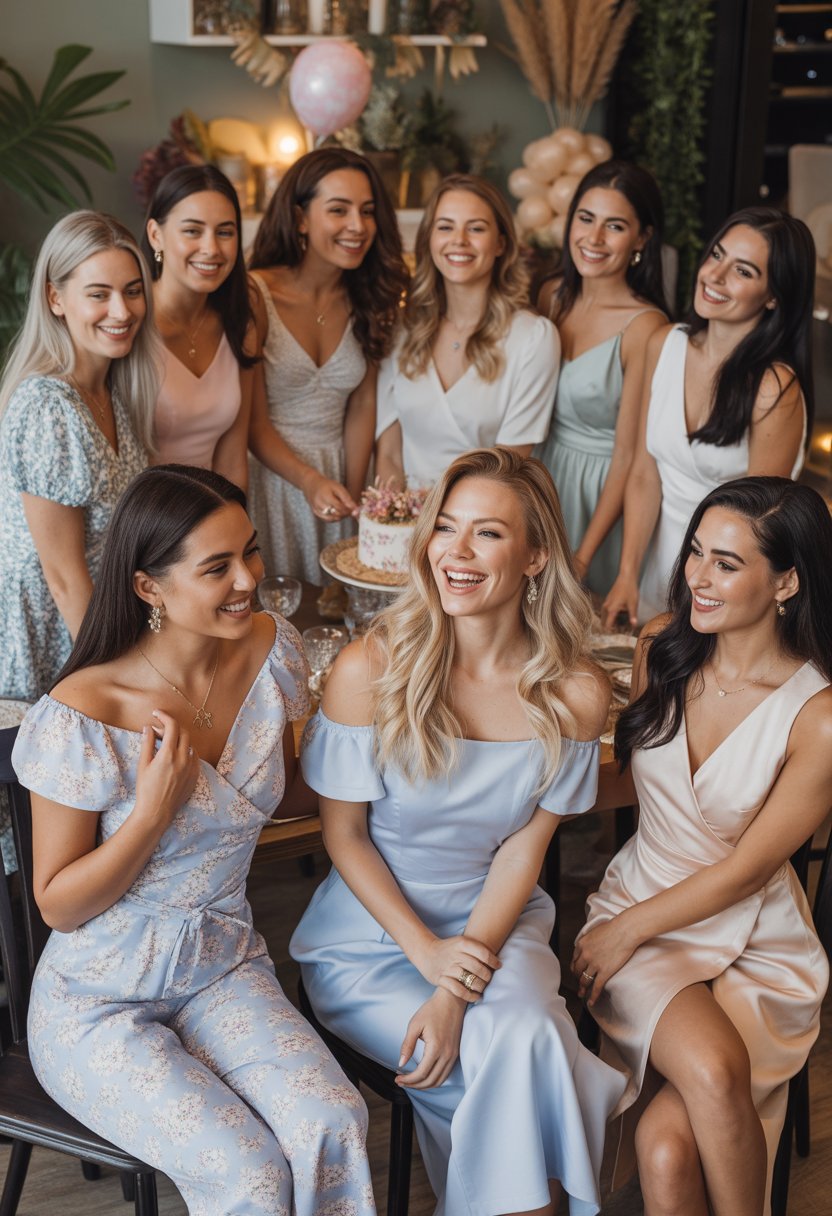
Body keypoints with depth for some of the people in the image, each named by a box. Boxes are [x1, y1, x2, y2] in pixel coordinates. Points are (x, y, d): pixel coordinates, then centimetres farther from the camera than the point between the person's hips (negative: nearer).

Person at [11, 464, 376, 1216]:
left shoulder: (271, 649, -6)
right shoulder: (81, 717, -22)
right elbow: (58, 906, -11)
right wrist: (154, 811, -25)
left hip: (224, 970, 4)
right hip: (98, 1003, -4)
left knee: (332, 1131, -22)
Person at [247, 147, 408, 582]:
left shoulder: (369, 300, 1)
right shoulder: (256, 294, -14)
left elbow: (362, 405, 5)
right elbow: (254, 420, -13)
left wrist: (353, 496, 0)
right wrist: (310, 481, -26)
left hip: (340, 474, 4)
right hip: (270, 476, -4)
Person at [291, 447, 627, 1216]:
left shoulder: (576, 695, -9)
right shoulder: (370, 670, -15)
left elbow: (524, 848, -6)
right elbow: (344, 836, -6)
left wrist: (459, 988, -16)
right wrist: (428, 953, -14)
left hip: (497, 924, 2)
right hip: (371, 931, -1)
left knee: (524, 1044, -28)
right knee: (516, 1073, -21)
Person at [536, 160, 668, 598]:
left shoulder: (645, 327, -20)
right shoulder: (552, 295, -2)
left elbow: (627, 456, -17)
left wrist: (583, 557, -17)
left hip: (600, 491, -5)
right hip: (542, 474, 6)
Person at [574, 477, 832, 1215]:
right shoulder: (663, 647, -2)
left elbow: (745, 870, -11)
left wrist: (626, 931, -5)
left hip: (756, 949, -3)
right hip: (638, 913, 3)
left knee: (667, 1146, -26)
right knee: (712, 1070, -30)